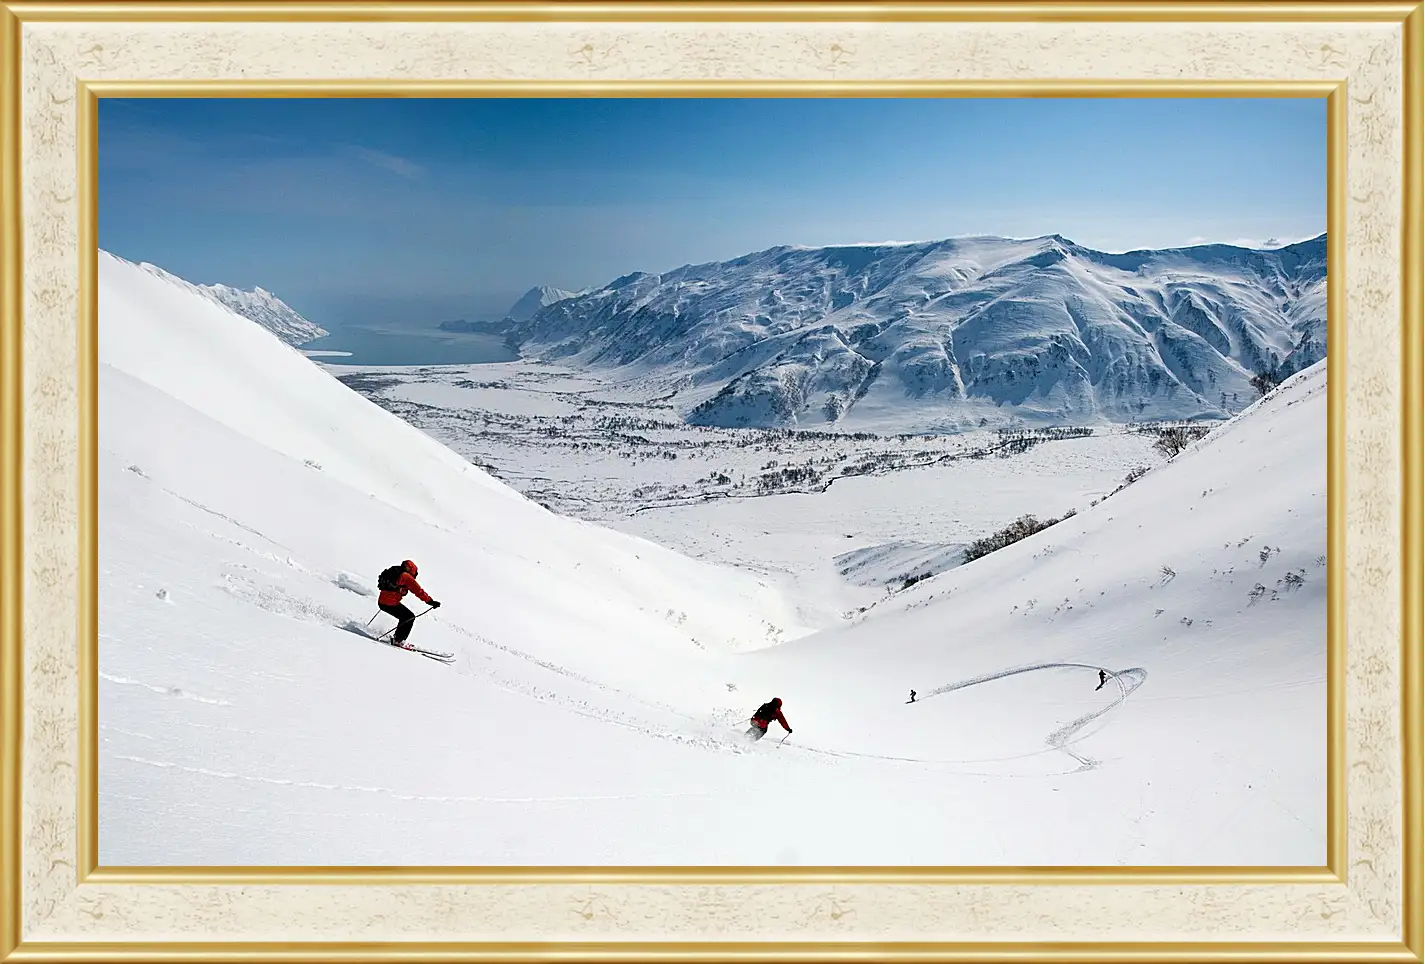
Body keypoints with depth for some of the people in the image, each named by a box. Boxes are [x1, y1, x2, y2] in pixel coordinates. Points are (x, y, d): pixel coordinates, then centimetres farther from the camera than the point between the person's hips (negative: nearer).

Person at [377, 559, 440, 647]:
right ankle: (398, 640, 2)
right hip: (391, 604, -8)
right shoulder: (406, 577, -5)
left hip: (381, 602, 8)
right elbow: (419, 591, -9)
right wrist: (430, 601, -8)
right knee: (410, 617, 6)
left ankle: (397, 638, 23)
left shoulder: (392, 573, 19)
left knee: (404, 617, 23)